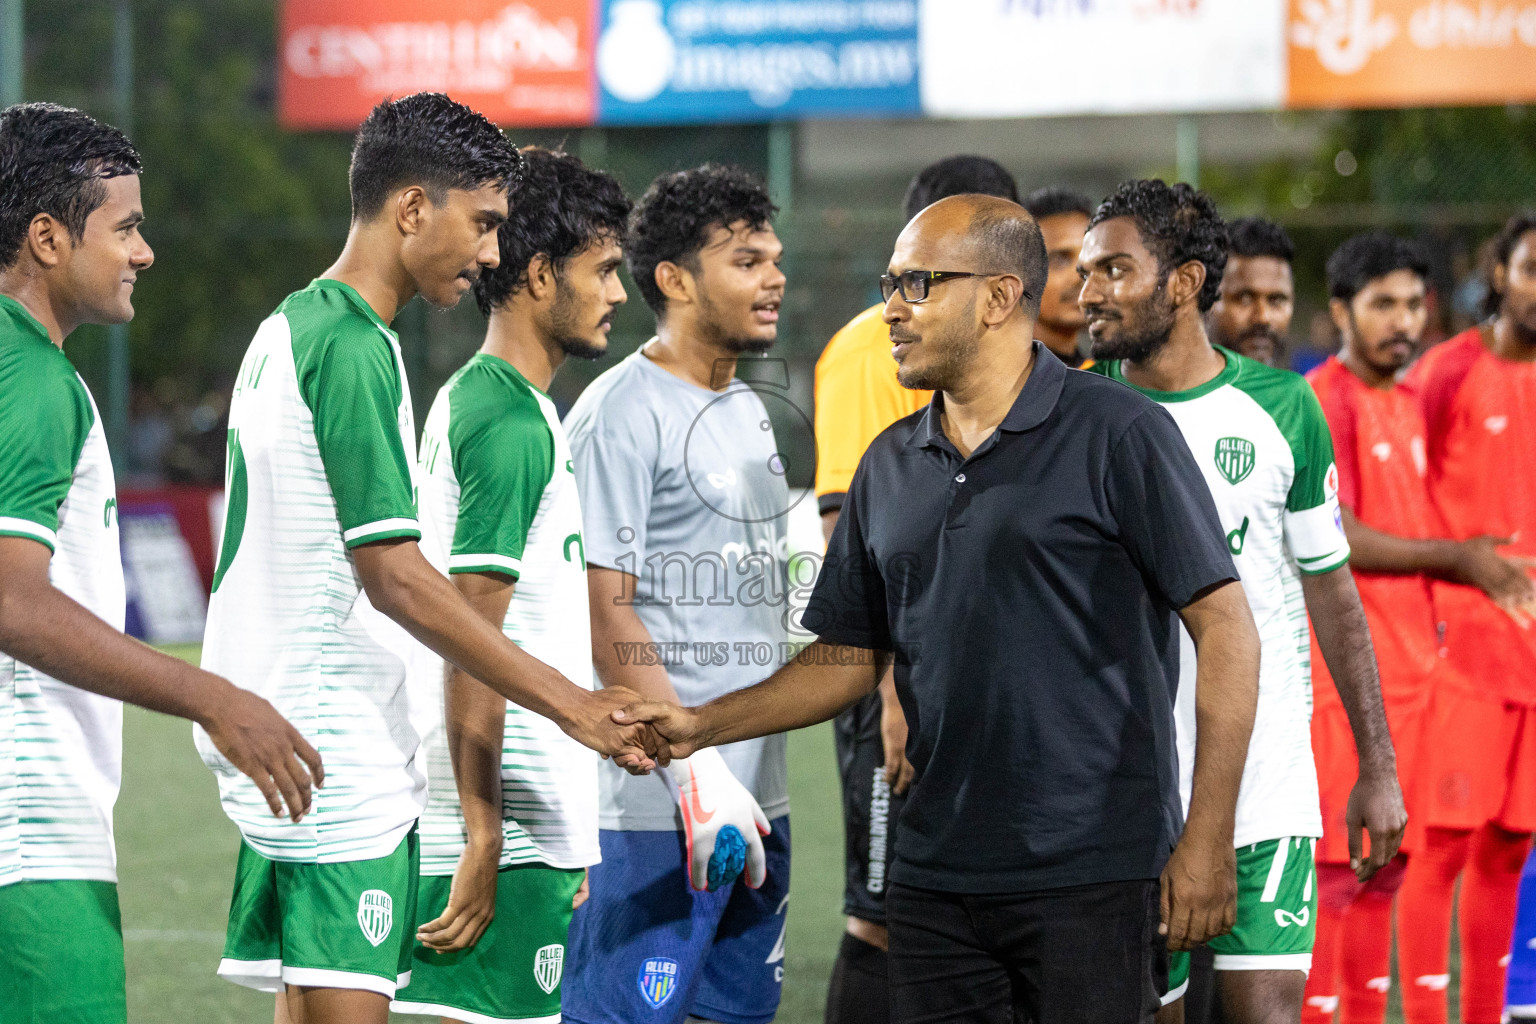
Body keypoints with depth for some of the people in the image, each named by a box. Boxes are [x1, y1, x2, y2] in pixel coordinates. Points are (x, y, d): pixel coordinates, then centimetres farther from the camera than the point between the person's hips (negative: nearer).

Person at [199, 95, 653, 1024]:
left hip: (275, 738, 10)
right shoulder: (354, 347, -14)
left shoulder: (289, 329, 16)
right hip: (339, 762, -10)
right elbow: (394, 574, -19)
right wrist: (570, 703, -16)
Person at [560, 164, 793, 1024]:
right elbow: (603, 612, -15)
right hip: (653, 804, -9)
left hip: (754, 795, 9)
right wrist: (695, 770, -20)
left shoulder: (750, 412, 17)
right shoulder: (621, 414, -10)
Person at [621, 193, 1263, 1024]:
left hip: (1093, 878, -6)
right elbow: (847, 659, 19)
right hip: (934, 883, 6)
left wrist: (1207, 843, -13)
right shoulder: (890, 466, 14)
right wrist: (700, 727, 5)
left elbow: (1226, 629, -8)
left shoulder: (1117, 435, -5)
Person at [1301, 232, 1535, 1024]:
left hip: (1412, 661, 8)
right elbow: (1335, 541, -16)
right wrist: (1457, 557, -10)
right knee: (1334, 865, -7)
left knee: (1387, 861, 10)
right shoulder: (1325, 400, -10)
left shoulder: (1409, 404, 17)